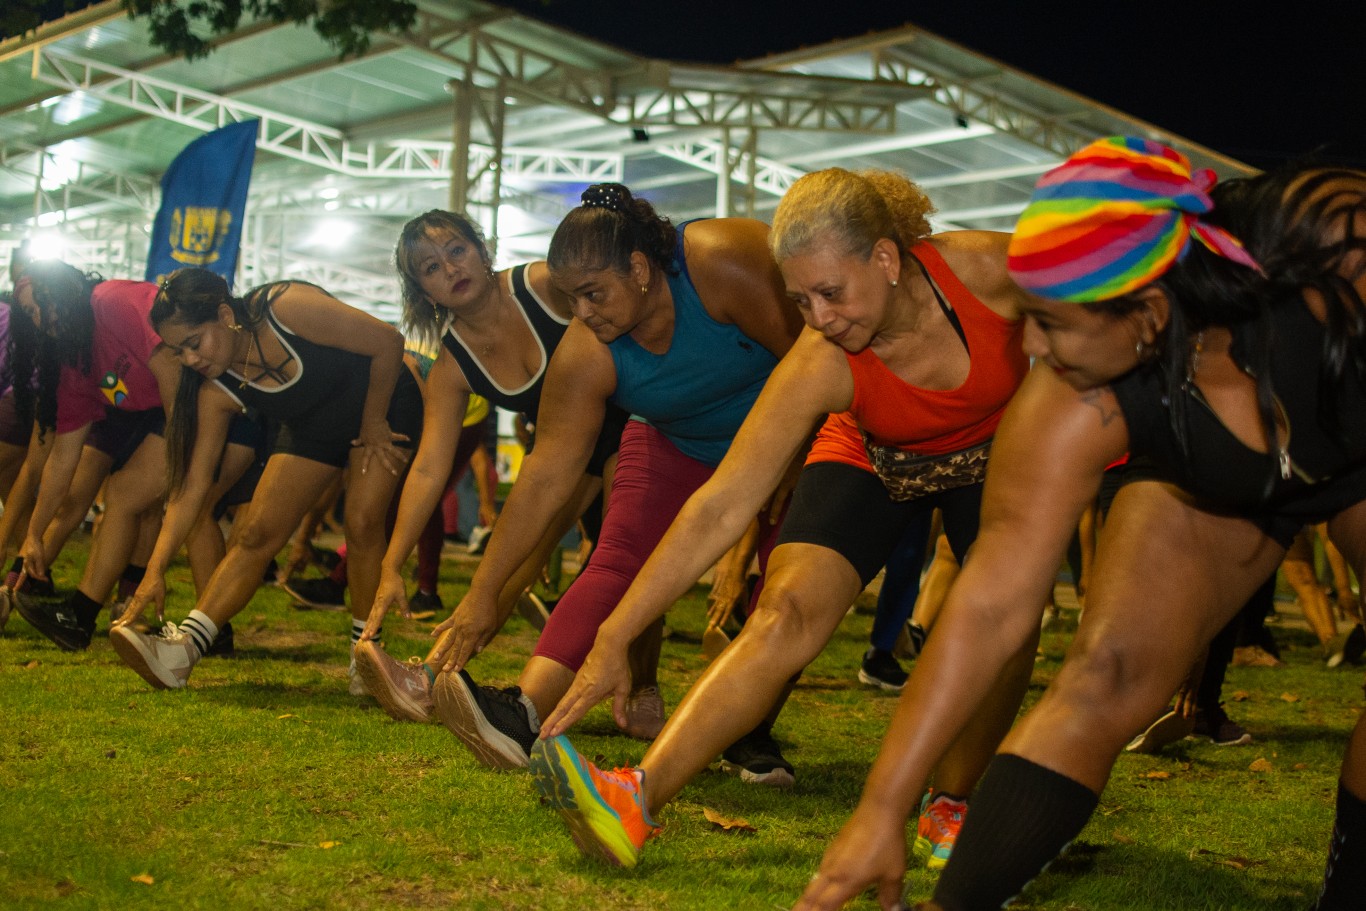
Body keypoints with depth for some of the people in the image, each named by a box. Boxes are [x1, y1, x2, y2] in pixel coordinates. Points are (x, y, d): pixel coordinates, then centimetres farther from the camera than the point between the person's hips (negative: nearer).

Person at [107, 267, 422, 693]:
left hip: (382, 402, -4)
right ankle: (180, 651, -12)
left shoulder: (287, 307, -33)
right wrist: (155, 570, -21)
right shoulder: (216, 391, -16)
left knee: (362, 521, -21)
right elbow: (193, 483, -15)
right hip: (312, 428, 5)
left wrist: (374, 422, -18)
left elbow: (387, 341, -26)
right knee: (255, 533, -7)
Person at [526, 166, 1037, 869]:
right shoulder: (818, 365, -32)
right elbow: (718, 509, -33)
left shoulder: (985, 266, -32)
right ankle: (637, 798, -33)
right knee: (786, 610, -23)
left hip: (995, 452, 1)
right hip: (874, 461, -1)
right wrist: (614, 638, -37)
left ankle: (951, 808, -1)